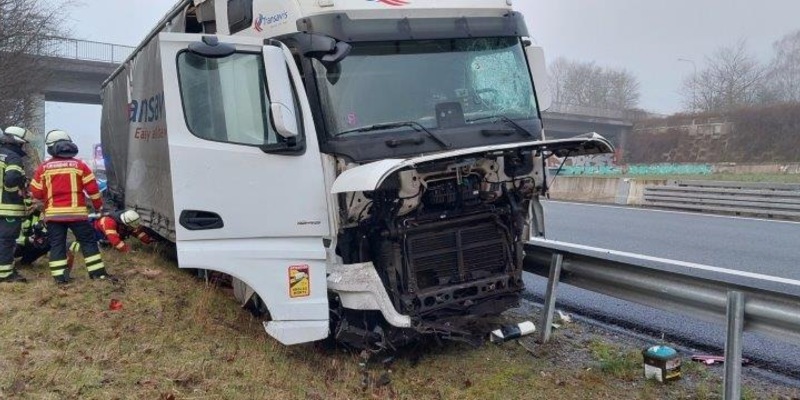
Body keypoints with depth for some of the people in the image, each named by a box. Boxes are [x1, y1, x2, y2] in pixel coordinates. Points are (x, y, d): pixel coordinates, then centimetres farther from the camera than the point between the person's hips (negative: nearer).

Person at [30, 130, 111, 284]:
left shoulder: (43, 168, 1)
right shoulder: (79, 165, -2)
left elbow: (36, 192, 5)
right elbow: (92, 188, -3)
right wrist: (98, 205, 11)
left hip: (53, 213, 2)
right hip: (76, 212, -1)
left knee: (56, 245, 8)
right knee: (88, 242, 5)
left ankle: (59, 276, 5)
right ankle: (98, 272, 4)